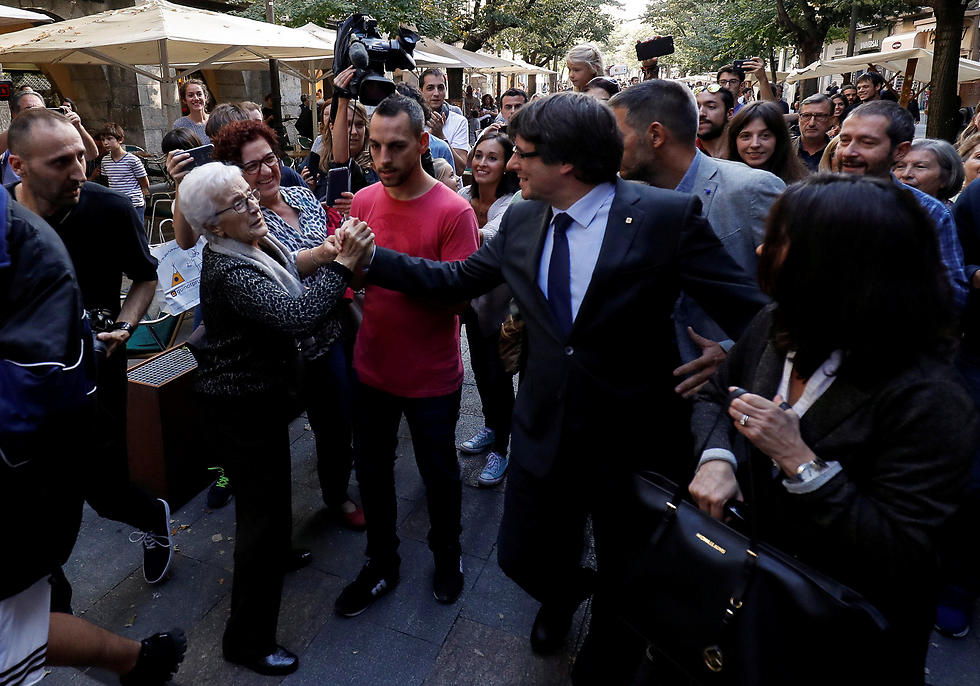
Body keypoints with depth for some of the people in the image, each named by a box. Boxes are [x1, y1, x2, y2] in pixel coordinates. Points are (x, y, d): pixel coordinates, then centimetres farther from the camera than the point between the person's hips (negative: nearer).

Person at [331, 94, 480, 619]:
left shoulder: (453, 212, -18)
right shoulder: (364, 201, -2)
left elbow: (458, 296, -24)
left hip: (431, 377, -4)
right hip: (373, 369, 5)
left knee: (438, 473, 15)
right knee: (371, 469, 18)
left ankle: (447, 555, 44)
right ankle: (381, 564, 41)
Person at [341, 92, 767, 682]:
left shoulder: (667, 216, -17)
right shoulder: (521, 222, 0)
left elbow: (752, 314, -16)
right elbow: (454, 279, 10)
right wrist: (369, 255, 6)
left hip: (636, 439, -3)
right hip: (546, 430, 4)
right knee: (522, 558, 18)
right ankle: (564, 593, 56)